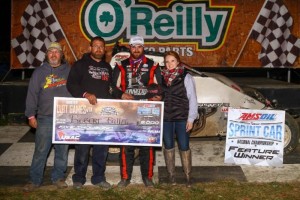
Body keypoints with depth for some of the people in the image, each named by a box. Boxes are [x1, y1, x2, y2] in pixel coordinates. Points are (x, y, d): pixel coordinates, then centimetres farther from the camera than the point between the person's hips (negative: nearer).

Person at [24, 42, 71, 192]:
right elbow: (32, 94, 5)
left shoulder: (69, 71, 8)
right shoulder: (39, 72, 6)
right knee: (40, 151, 0)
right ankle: (35, 180, 10)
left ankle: (58, 177, 21)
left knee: (62, 150, 8)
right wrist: (31, 115, 1)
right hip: (45, 118, -1)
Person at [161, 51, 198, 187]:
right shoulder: (162, 77, 7)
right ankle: (171, 174, 22)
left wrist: (191, 119, -8)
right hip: (165, 118, 3)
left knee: (184, 147, 1)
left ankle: (188, 176, 12)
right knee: (168, 146, 10)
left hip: (182, 118, -3)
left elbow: (192, 99, -4)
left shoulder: (186, 77, -3)